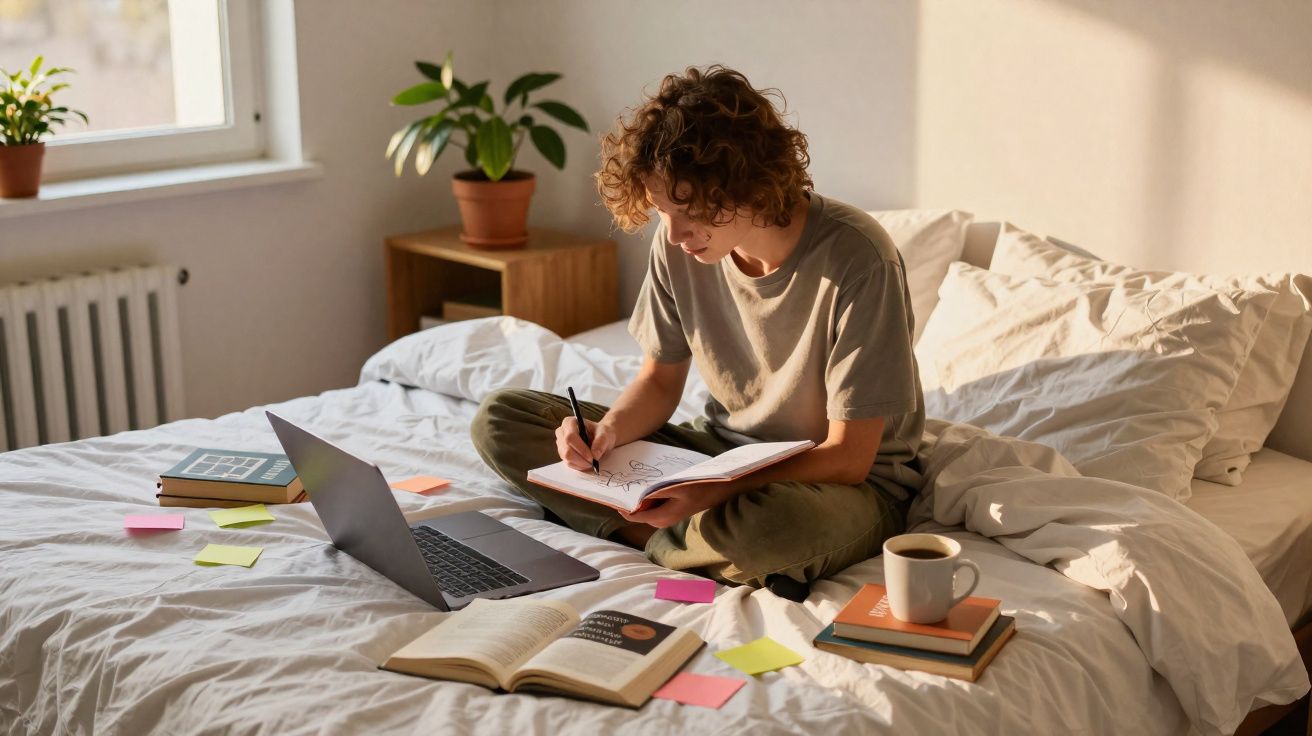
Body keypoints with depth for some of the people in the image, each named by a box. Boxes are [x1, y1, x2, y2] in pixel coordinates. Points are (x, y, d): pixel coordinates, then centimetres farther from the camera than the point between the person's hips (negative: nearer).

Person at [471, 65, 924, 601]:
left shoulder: (857, 260, -25)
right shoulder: (680, 244, -8)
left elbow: (847, 457, -21)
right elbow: (660, 378, 6)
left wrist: (715, 492, -33)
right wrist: (608, 431, -17)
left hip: (841, 483, -5)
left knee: (775, 521, -44)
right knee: (499, 419, -5)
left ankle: (647, 538, -8)